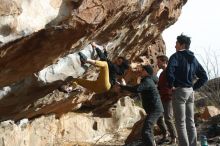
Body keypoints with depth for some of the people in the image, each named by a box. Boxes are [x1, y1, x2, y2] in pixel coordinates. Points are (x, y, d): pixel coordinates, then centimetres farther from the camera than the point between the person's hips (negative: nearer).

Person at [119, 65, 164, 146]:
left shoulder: (147, 81, -15)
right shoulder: (148, 80, 17)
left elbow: (136, 89, -30)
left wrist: (122, 87, -25)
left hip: (155, 110, -11)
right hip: (154, 109, 11)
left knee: (145, 132, -22)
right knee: (148, 130, 29)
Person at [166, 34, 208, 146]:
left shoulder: (176, 56, -8)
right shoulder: (193, 59, 14)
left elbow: (170, 70, -28)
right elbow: (204, 77, 15)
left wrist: (171, 85, -15)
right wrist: (194, 87, 13)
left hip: (179, 90, -7)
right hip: (190, 91, 7)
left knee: (180, 122, -4)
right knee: (190, 121, 12)